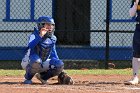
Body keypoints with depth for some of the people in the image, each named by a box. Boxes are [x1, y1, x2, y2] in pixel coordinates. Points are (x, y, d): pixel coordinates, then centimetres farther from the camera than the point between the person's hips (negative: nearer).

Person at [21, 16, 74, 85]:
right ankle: (28, 78, -15)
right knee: (36, 61, -41)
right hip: (28, 63, -6)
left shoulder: (52, 38, 3)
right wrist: (40, 36, -46)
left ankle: (43, 76, 7)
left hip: (42, 64, 6)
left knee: (59, 65, -15)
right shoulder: (34, 36, -17)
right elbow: (30, 46, -39)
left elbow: (53, 53, 16)